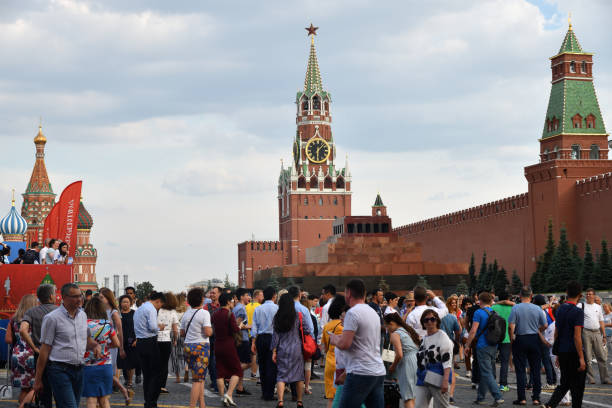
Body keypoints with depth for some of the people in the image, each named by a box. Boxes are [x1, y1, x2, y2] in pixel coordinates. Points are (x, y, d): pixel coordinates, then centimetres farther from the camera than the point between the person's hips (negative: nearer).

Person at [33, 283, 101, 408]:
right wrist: (38, 379, -6)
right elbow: (45, 349, -7)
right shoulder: (52, 318, -7)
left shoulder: (82, 315, 13)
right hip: (60, 370, -7)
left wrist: (95, 345, 2)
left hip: (79, 370, 7)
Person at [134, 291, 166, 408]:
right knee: (155, 373, -3)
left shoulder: (138, 309, 18)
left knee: (146, 374, 12)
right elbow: (152, 327, -20)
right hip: (150, 342, -8)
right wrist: (159, 327, 1)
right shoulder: (151, 309, -10)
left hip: (139, 342, 8)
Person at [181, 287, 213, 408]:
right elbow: (208, 332, -17)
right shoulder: (204, 313, -11)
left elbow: (182, 333, 12)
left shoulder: (186, 314, 9)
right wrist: (211, 329, 4)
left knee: (200, 378, 14)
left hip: (188, 347, 6)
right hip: (201, 347, -6)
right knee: (197, 380, -5)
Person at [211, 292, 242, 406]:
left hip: (217, 346, 6)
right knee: (236, 371, 3)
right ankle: (229, 394, -11)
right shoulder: (229, 314, -11)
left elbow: (212, 329, 11)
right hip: (229, 345, -6)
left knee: (220, 372, 9)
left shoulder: (214, 315, 7)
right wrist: (240, 326, 3)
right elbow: (235, 330, -17)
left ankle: (222, 396, 8)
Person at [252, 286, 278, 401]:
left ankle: (264, 393, 16)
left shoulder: (258, 309, 7)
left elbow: (254, 326, 6)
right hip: (272, 338, -4)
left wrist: (253, 342, 10)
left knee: (262, 366, 12)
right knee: (271, 366, -1)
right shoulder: (276, 308, -6)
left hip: (260, 339, 4)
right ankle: (269, 394, -2)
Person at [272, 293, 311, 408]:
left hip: (282, 350, 1)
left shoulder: (277, 317, -1)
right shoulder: (299, 315, -6)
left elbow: (275, 335, 1)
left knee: (281, 375, 1)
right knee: (299, 375, 11)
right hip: (296, 348, -1)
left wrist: (274, 352, 5)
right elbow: (306, 331, -2)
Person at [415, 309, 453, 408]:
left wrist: (445, 381, -23)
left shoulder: (442, 337, -8)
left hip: (438, 380, -7)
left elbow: (447, 360, -15)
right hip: (423, 381, 7)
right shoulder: (423, 338, 17)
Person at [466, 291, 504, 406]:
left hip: (483, 346, -7)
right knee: (484, 372, 16)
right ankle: (480, 397, 24)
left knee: (487, 373, -7)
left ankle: (498, 397, -17)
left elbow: (473, 331, -15)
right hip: (494, 346, 7)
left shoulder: (479, 312, -11)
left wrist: (468, 344, -6)